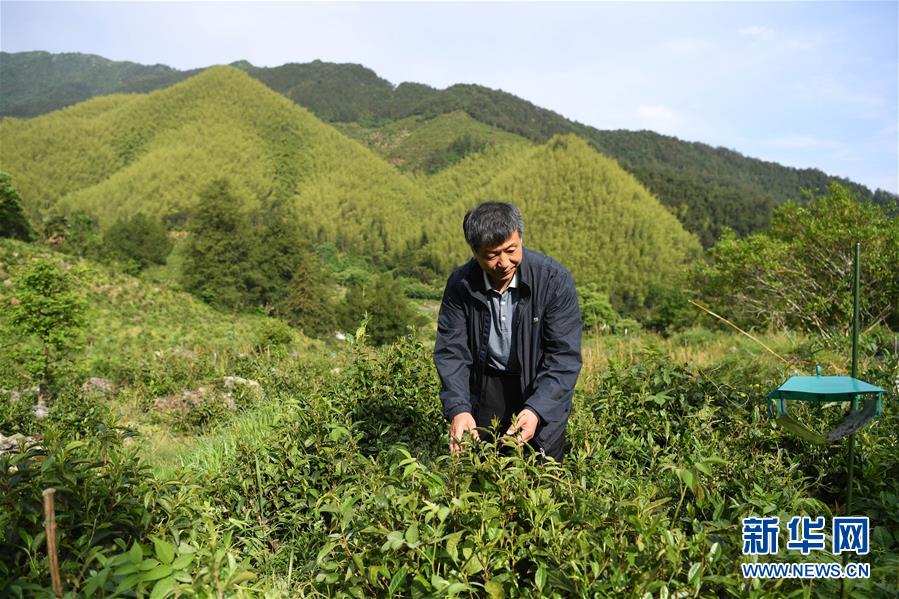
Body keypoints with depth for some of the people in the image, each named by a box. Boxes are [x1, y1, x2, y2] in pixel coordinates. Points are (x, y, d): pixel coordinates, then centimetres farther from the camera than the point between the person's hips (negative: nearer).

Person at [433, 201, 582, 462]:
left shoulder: (554, 279, -22)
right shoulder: (460, 284, -14)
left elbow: (565, 355, -21)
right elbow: (451, 351, -12)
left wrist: (536, 409, -34)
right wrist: (458, 408, -27)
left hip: (541, 388, -2)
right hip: (486, 385, 2)